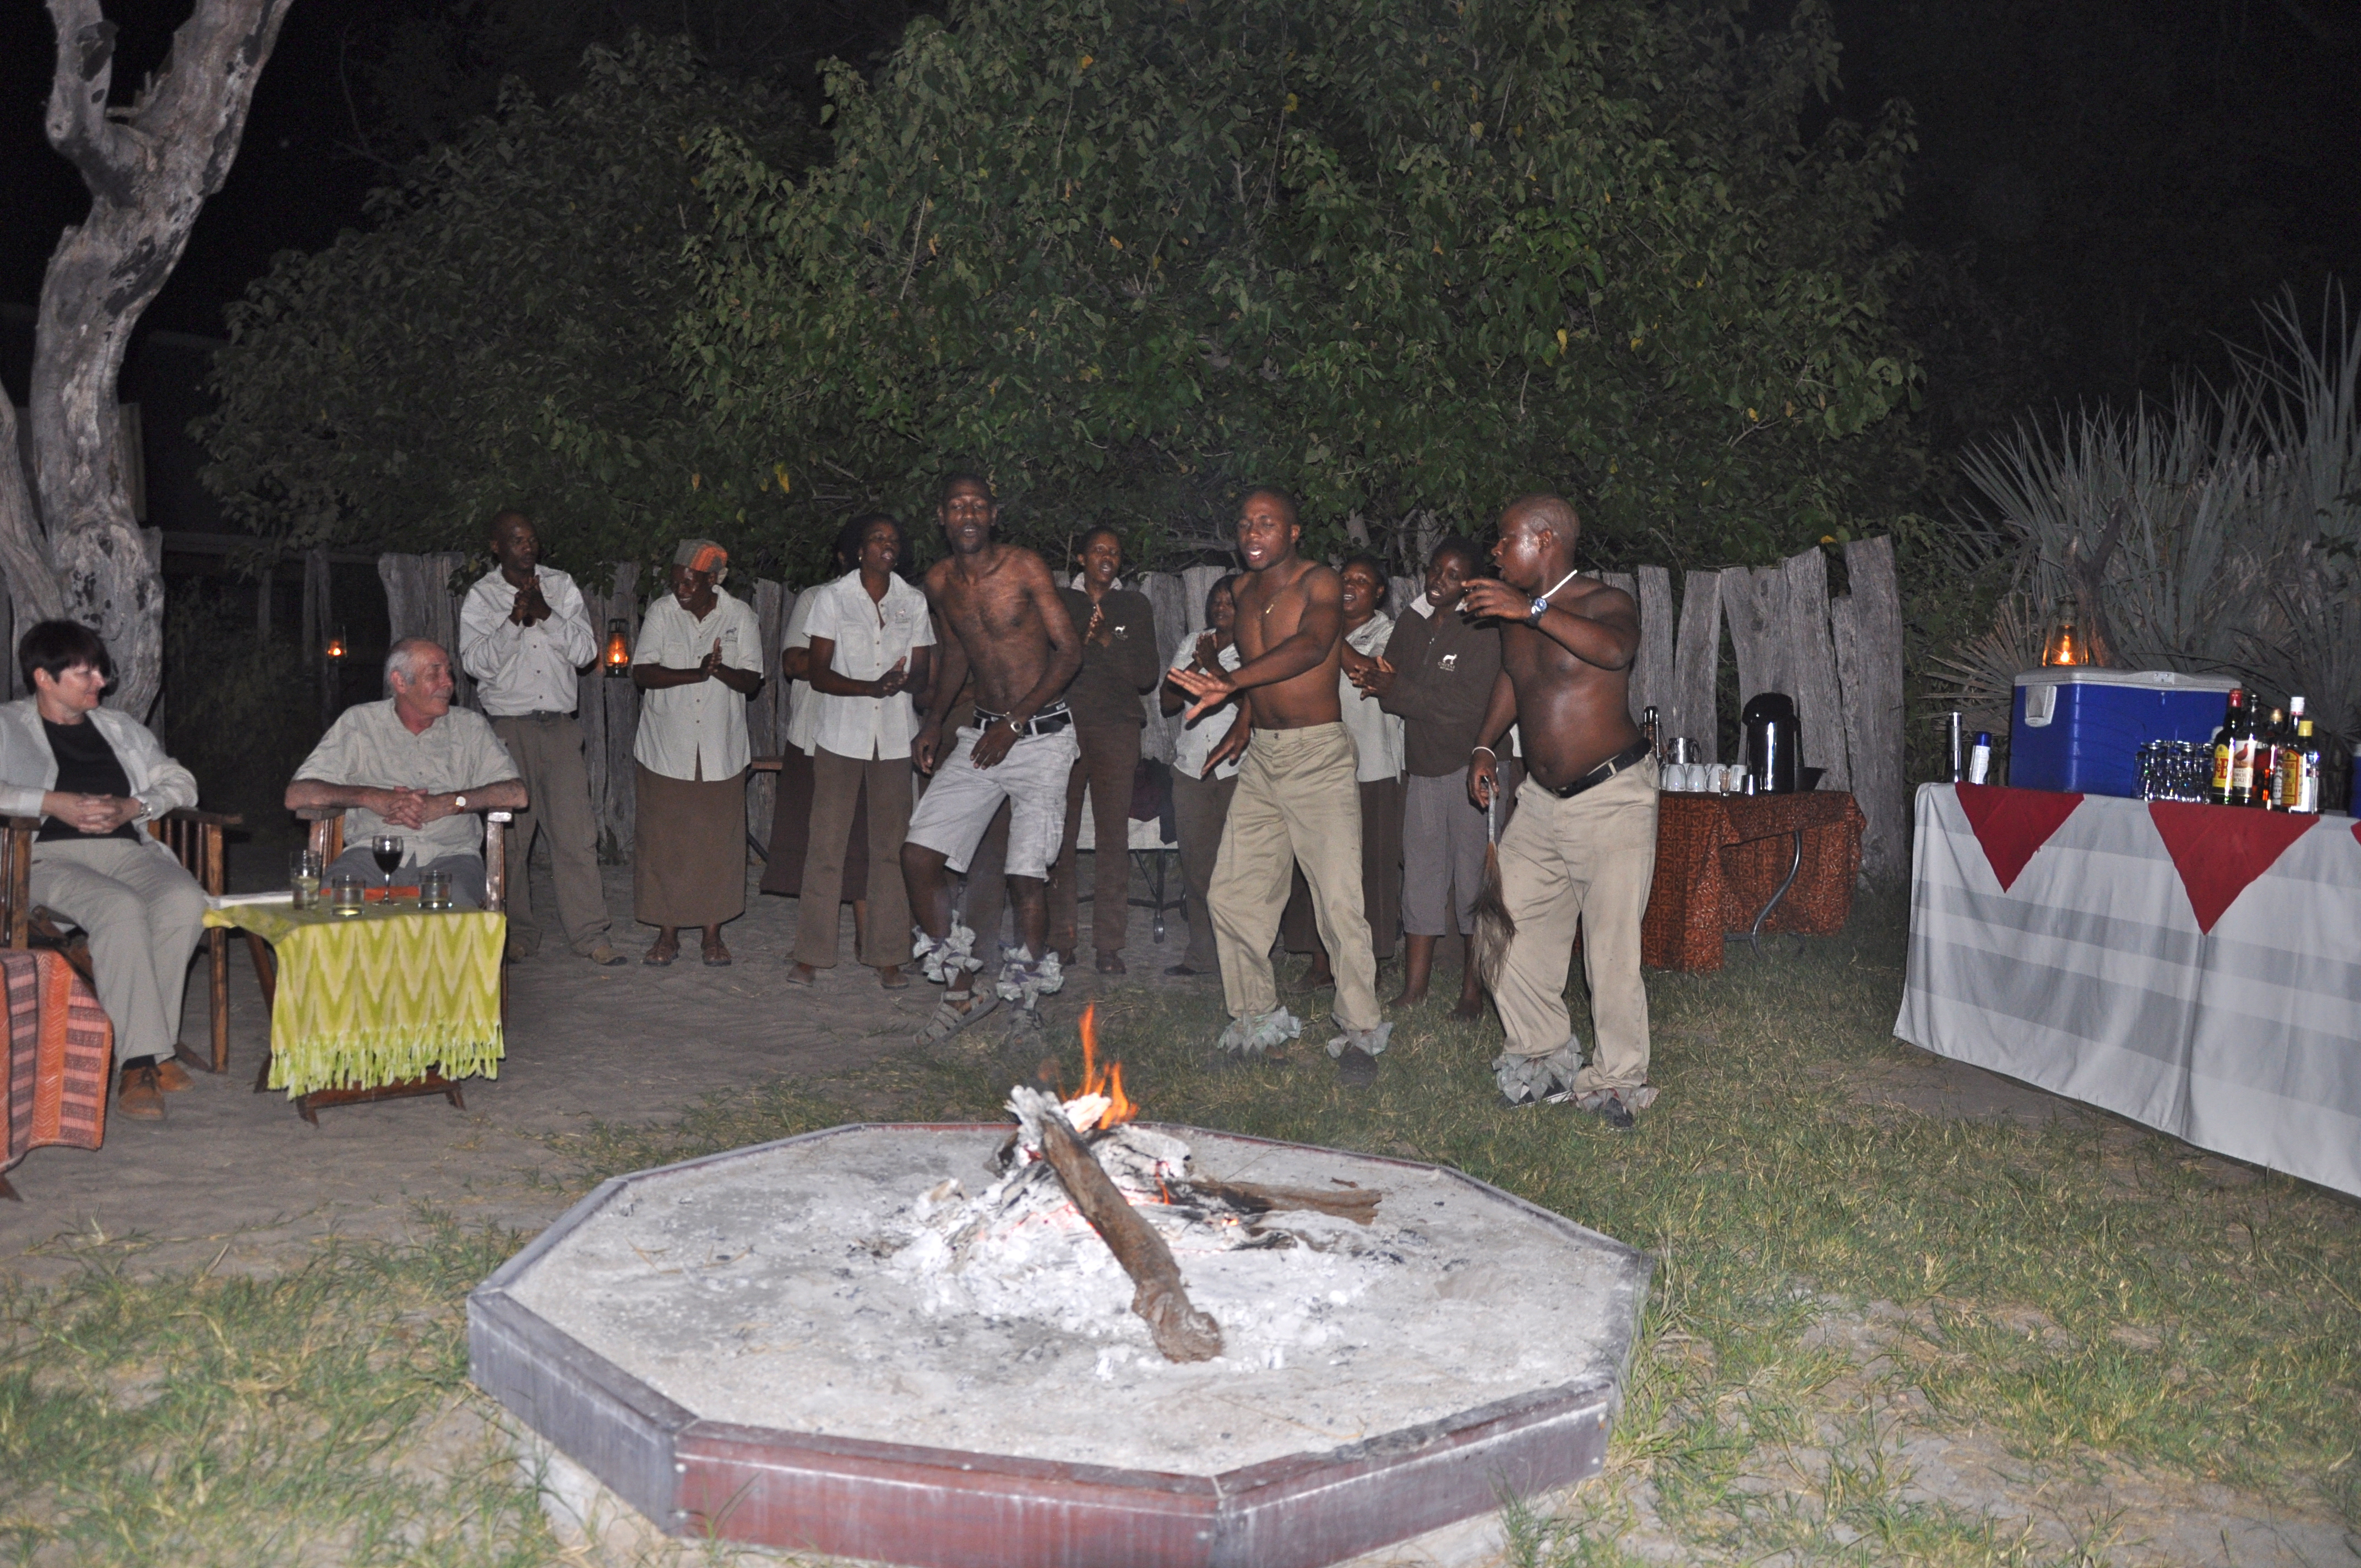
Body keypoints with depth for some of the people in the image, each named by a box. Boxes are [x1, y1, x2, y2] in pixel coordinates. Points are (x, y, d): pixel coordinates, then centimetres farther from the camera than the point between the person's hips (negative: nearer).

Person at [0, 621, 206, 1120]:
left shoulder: (120, 728, 26)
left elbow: (181, 783, 20)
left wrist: (131, 807, 0)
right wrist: (56, 804, -13)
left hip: (126, 849, 4)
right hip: (50, 857, -4)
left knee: (185, 901, -32)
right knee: (121, 909, -37)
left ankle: (142, 1051, -27)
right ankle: (145, 1056, -35)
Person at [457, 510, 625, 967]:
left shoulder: (562, 586, 9)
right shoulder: (481, 596, 3)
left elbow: (586, 650, 0)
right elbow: (475, 662, -7)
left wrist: (545, 614, -12)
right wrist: (515, 619, -16)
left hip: (560, 727, 2)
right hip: (508, 728, -1)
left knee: (576, 833, -3)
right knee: (509, 835, 1)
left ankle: (589, 934, 1)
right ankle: (517, 934, 12)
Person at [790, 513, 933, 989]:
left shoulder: (914, 602, 8)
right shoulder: (832, 597, 1)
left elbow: (923, 672, 9)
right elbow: (818, 673, -4)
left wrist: (903, 681, -16)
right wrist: (870, 687, -20)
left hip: (894, 738, 2)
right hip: (841, 735, -2)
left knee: (891, 847, 2)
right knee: (825, 845, -3)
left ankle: (888, 956, 9)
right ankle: (811, 954, 5)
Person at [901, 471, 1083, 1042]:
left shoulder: (1025, 568, -11)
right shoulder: (939, 581, 5)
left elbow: (1069, 652, -11)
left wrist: (1014, 722, -16)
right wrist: (933, 722, 15)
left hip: (1040, 737, -5)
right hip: (981, 735, 6)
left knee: (1026, 875, -11)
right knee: (919, 854, -5)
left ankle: (1026, 1002, 7)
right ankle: (960, 991, 7)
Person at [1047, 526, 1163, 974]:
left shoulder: (1136, 606, 16)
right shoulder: (1060, 602, 15)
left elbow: (1149, 676, 7)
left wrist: (1110, 645, -4)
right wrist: (1082, 642, -7)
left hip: (1117, 731, 0)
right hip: (1064, 729, 0)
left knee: (1114, 837, -5)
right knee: (1060, 836, -5)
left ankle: (1109, 944, -2)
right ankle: (1060, 938, 2)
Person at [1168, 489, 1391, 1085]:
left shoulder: (1320, 583, -9)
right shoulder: (1246, 592, 13)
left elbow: (1310, 646, -29)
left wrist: (1233, 682, -41)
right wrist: (1245, 719, 13)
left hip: (1318, 753, -7)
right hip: (1260, 756, 7)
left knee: (1339, 898, -11)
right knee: (1231, 892, 6)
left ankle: (1360, 1031, 1)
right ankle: (1257, 1019, 20)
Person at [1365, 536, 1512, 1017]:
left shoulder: (1483, 631, -10)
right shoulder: (1412, 624, 10)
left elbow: (1474, 704, -20)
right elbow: (1386, 681, 10)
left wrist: (1400, 691, -19)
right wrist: (1381, 683, -15)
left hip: (1471, 767, -6)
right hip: (1423, 767, 6)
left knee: (1474, 881, 0)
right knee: (1420, 878, 7)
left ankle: (1473, 993, 7)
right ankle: (1413, 990, 12)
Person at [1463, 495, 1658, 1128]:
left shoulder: (1606, 603, -11)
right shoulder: (1513, 614, 8)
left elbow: (1615, 649, -35)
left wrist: (1533, 610, -41)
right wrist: (1484, 747, 15)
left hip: (1612, 796, -7)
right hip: (1540, 798, 7)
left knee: (1612, 942, -7)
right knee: (1512, 928, 4)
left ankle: (1617, 1080, 5)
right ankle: (1545, 1056, 17)